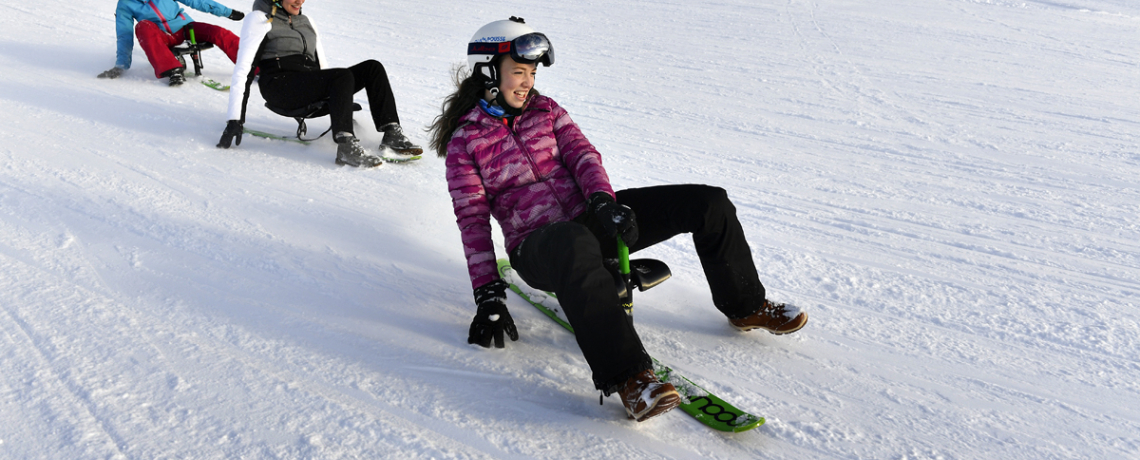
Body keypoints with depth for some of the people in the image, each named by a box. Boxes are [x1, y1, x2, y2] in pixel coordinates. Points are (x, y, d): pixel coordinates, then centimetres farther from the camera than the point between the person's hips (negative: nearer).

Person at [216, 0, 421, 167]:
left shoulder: (306, 21, 22)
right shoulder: (260, 20, 2)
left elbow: (322, 63, 26)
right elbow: (243, 70, -5)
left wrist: (343, 102, 18)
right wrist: (235, 121, -13)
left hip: (313, 86, 7)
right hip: (281, 87, -6)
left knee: (372, 67, -14)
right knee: (344, 76, -32)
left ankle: (392, 137, -25)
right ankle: (346, 146, -46)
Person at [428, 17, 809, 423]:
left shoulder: (545, 110, 12)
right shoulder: (464, 141, 0)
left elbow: (582, 154, 1)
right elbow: (473, 222, -6)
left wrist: (602, 201, -22)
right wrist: (488, 296, -15)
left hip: (589, 218, 6)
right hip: (537, 247, -5)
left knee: (708, 202, -4)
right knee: (576, 244, -46)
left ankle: (745, 306, 14)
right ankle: (627, 377, -52)